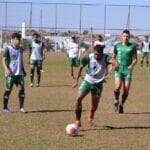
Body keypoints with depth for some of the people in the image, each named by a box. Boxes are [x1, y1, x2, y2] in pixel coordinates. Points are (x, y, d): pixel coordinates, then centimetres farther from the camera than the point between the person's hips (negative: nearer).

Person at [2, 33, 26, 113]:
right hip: (10, 73, -5)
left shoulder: (21, 49, 10)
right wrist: (6, 69, -26)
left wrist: (23, 70, 23)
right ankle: (5, 108, 11)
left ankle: (21, 107, 7)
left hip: (19, 73, 5)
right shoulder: (8, 49, -9)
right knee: (8, 89, 0)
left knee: (21, 88, -1)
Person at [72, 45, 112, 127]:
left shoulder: (105, 58, -19)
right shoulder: (88, 57, -14)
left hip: (98, 84, -1)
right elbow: (81, 67, 3)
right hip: (87, 81, 1)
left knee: (95, 105, 6)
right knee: (79, 99, -17)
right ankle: (78, 120, -5)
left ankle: (91, 116, 43)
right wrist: (76, 80, 7)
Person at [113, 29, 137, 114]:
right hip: (119, 69, 0)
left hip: (128, 70, 0)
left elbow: (135, 59, 7)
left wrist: (132, 65, -11)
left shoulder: (132, 46, 4)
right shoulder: (117, 46, 8)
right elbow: (114, 57, 18)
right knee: (118, 87, -19)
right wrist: (115, 63, -2)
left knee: (126, 90, -2)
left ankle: (122, 105, 19)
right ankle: (116, 101, 8)